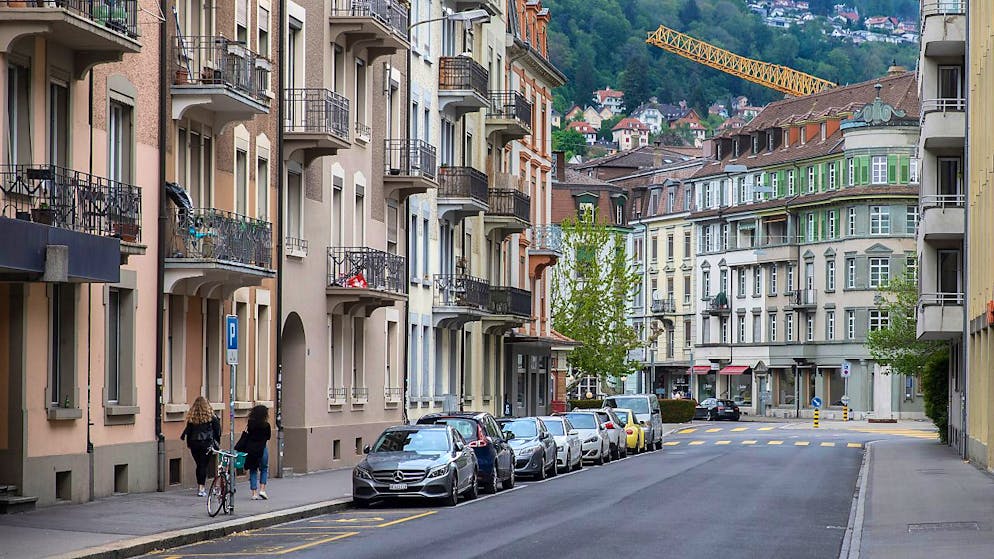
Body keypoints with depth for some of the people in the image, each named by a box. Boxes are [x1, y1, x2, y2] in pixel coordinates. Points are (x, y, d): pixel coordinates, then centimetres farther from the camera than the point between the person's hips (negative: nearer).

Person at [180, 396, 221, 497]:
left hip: (194, 443, 2)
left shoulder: (191, 417, -1)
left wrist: (188, 443, 15)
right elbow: (217, 429, 0)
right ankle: (201, 489, -7)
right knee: (203, 465, -1)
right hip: (207, 443, -2)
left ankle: (200, 486, 22)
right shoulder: (211, 416, -5)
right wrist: (217, 442, 12)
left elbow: (188, 431, 4)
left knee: (199, 465, 15)